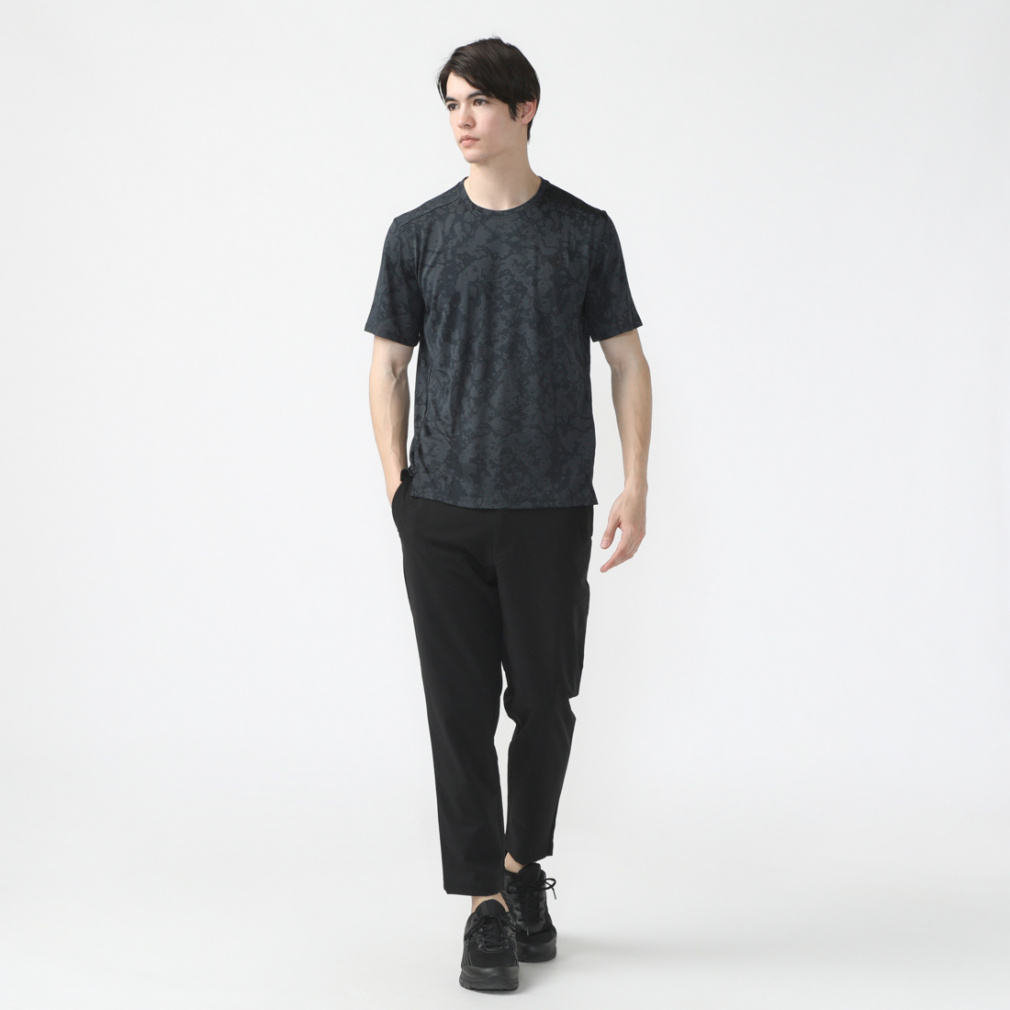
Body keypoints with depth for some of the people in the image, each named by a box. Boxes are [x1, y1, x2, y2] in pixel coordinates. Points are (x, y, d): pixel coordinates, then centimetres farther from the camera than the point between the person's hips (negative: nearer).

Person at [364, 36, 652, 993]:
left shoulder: (583, 231, 3)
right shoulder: (417, 234, 5)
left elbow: (626, 361, 6)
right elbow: (388, 364, 10)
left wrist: (634, 485, -3)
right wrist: (397, 484, 2)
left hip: (550, 512, 0)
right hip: (442, 515, 1)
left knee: (545, 701, 7)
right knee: (460, 709, 2)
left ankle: (525, 863, 31)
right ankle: (486, 906, 11)